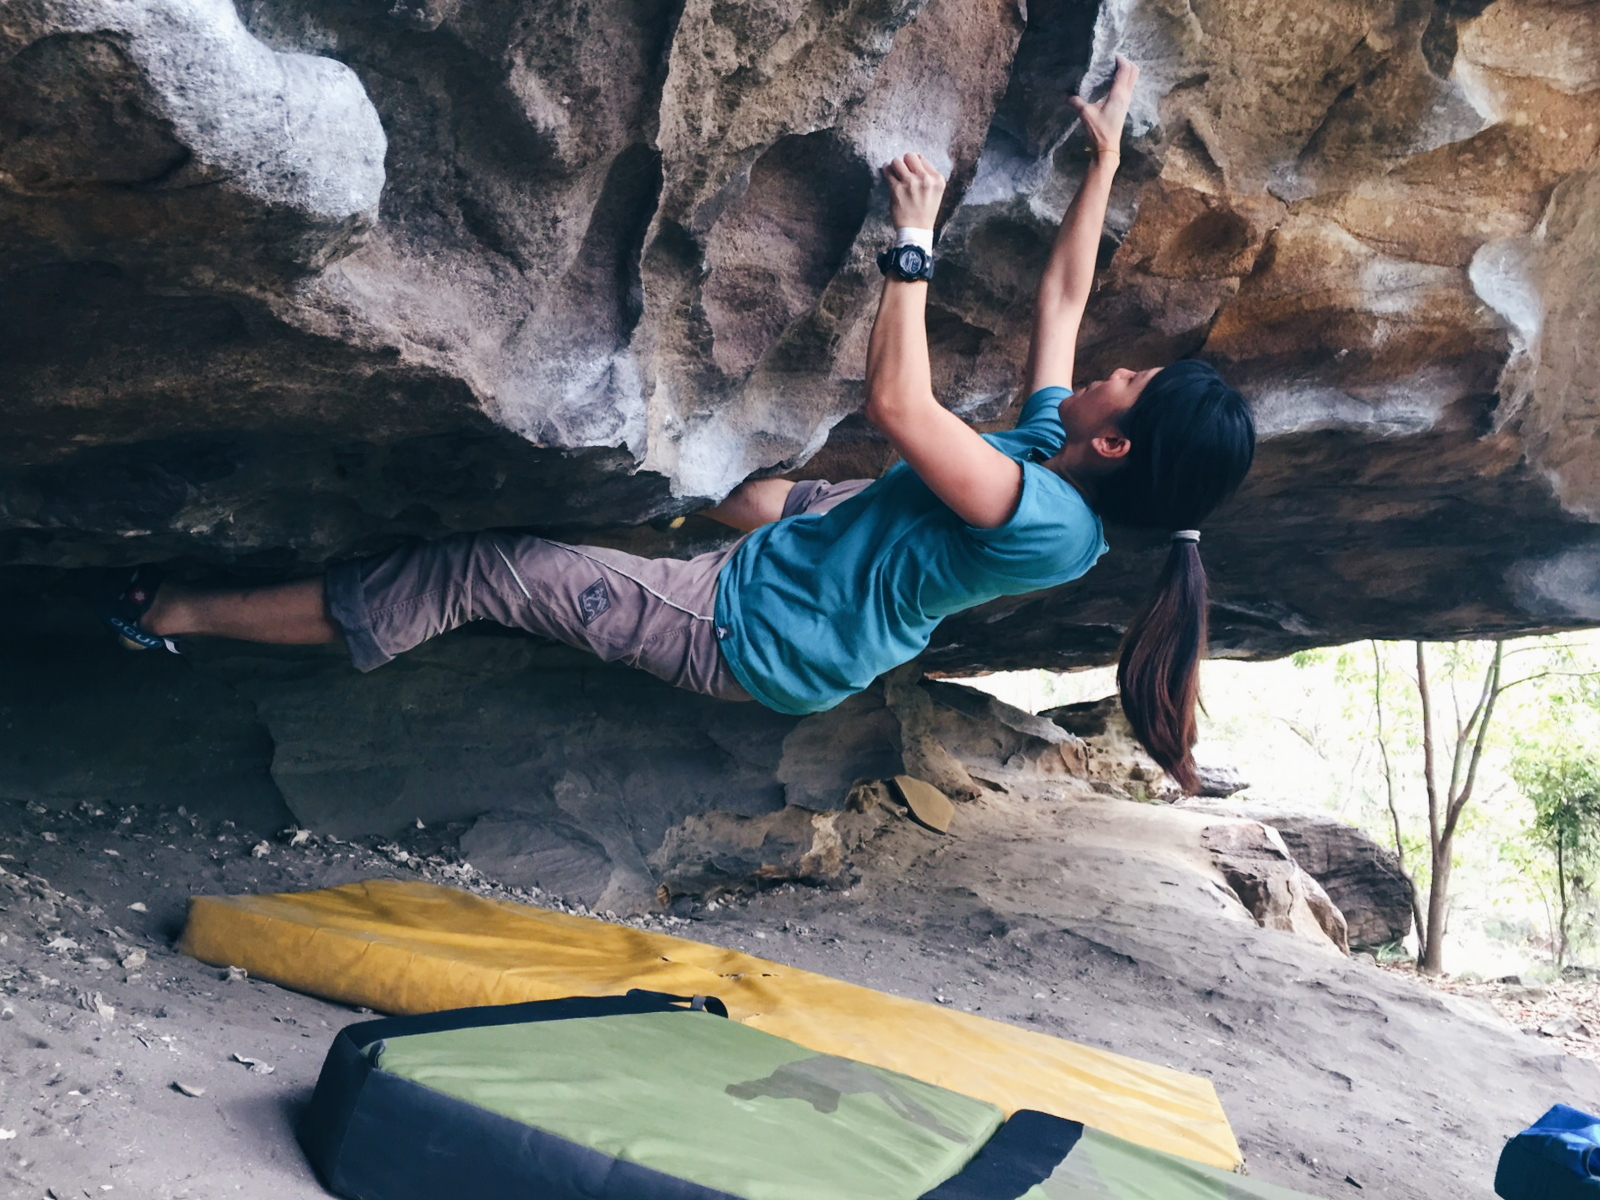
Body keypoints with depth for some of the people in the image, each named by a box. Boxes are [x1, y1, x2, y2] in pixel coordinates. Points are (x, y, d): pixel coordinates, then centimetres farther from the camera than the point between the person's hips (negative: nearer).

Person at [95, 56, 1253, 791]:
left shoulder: (1045, 520, -28)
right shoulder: (1050, 447, -2)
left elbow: (898, 402, -37)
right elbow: (1064, 293, 9)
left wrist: (914, 240, -29)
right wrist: (1107, 156, 11)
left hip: (739, 631, -8)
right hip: (781, 589, 8)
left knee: (470, 572, -6)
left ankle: (179, 612, 5)